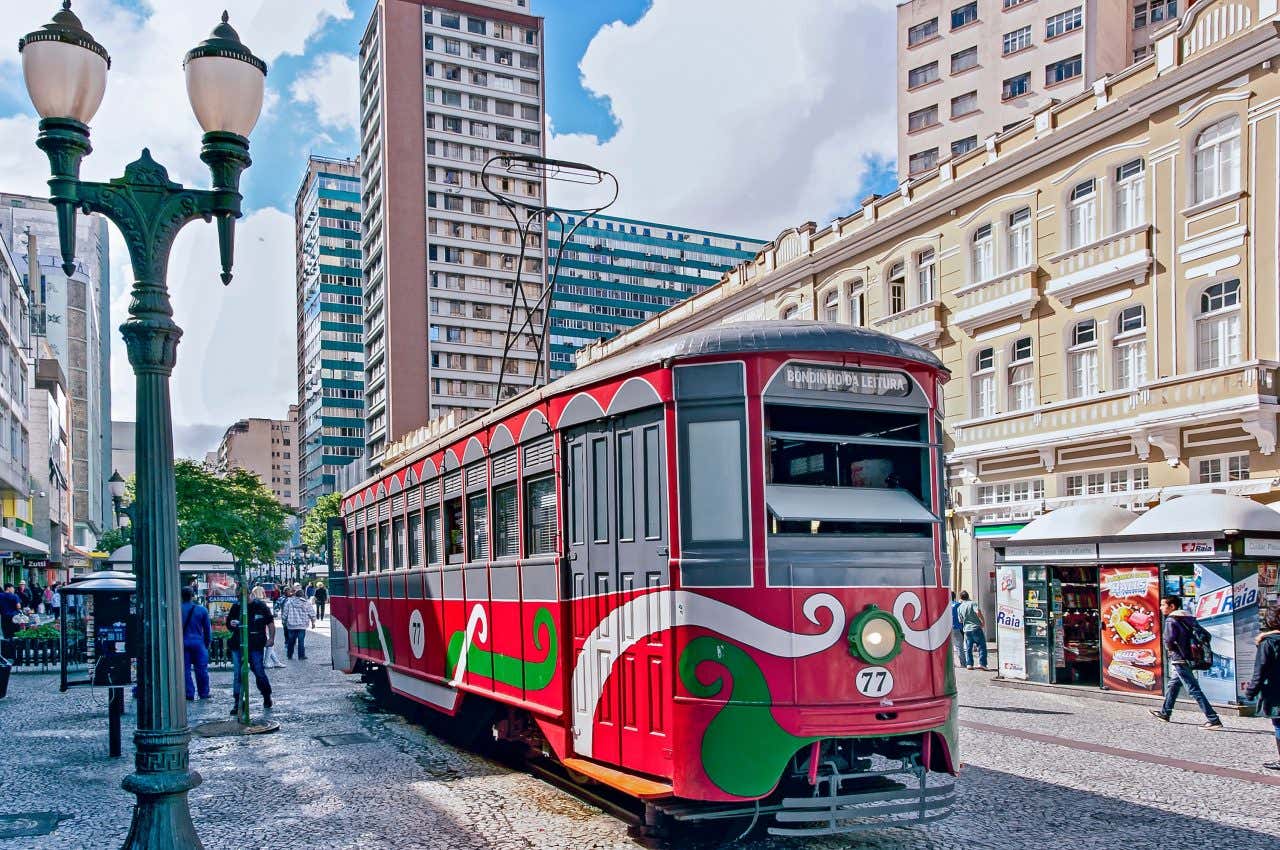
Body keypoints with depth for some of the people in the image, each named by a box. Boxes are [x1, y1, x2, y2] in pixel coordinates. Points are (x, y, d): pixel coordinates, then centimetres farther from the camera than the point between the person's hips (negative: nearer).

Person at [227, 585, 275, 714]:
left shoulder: (261, 606, 0)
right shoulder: (236, 607, 5)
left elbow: (270, 623, 9)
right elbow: (228, 622, 17)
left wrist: (271, 638, 0)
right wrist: (231, 624, -7)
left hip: (256, 646, -2)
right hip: (237, 645, 2)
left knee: (259, 672, 3)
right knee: (237, 674, -1)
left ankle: (267, 697, 24)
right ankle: (237, 703, 5)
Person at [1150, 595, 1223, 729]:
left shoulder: (1171, 620, -13)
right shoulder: (1188, 618, 12)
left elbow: (1169, 638, -28)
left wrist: (1170, 649, -7)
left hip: (1179, 659, -10)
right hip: (1189, 657, 10)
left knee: (1194, 690, -9)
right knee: (1172, 685, 23)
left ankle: (1213, 719, -12)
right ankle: (1164, 713, 35)